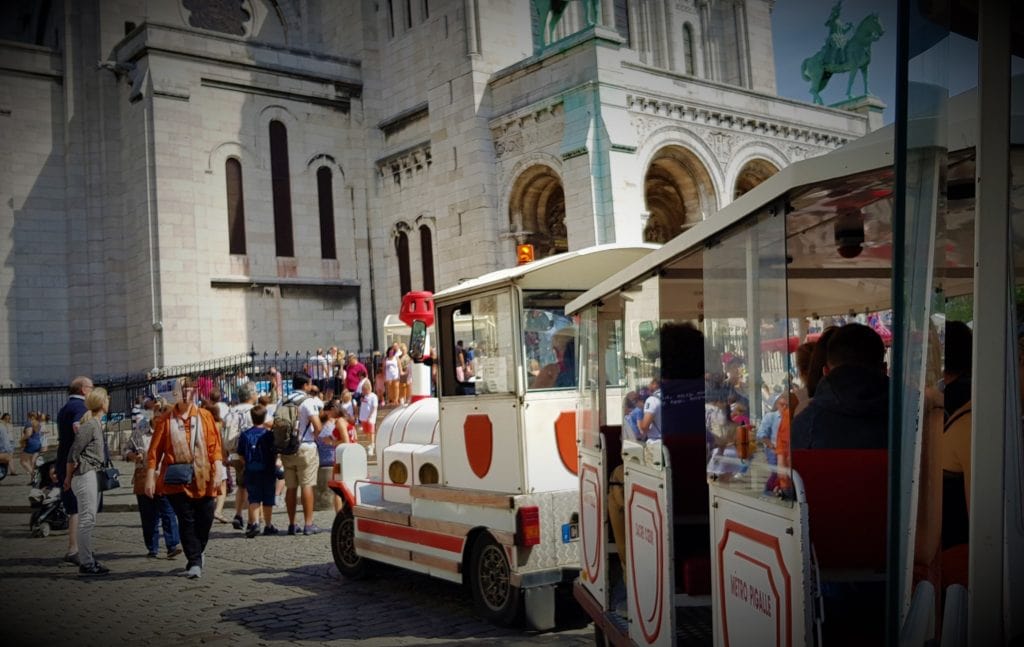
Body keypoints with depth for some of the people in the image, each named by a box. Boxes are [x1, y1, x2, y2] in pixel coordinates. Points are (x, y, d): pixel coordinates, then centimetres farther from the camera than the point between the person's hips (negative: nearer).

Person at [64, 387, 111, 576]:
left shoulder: (97, 424, 13)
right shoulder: (90, 425, -15)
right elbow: (73, 454, -14)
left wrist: (70, 478, 21)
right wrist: (68, 478, -5)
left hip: (93, 476, 9)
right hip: (86, 476, -9)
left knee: (88, 521, 13)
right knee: (87, 520, -6)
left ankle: (88, 560, 20)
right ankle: (86, 563, -3)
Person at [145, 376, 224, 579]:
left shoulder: (205, 416, 4)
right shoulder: (165, 420, 2)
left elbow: (215, 447, 2)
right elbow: (155, 450, 2)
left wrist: (217, 472, -6)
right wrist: (150, 477, -4)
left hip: (203, 480, 1)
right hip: (177, 481, -1)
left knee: (204, 521, 7)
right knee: (186, 521, -4)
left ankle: (196, 555, 31)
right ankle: (195, 562, 3)